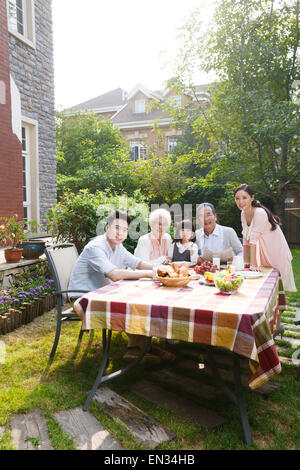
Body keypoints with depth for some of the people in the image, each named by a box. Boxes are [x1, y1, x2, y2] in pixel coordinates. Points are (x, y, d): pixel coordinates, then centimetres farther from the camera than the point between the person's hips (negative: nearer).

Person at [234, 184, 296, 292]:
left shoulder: (260, 213, -25)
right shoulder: (243, 214, -2)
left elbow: (254, 240, -29)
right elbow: (246, 239, -1)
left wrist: (253, 265, -29)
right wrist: (246, 262, -3)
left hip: (277, 254, -6)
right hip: (264, 257, 6)